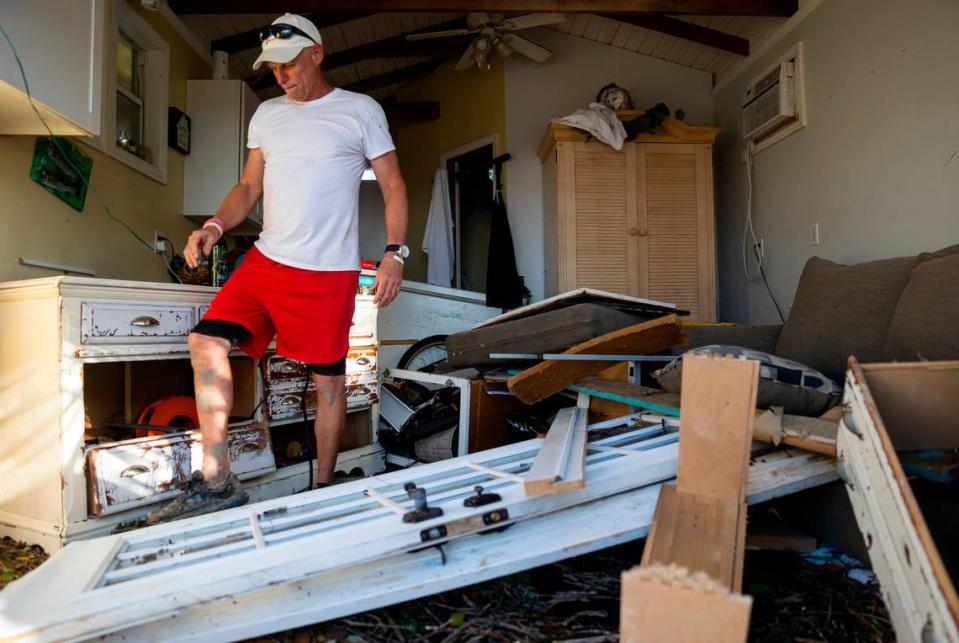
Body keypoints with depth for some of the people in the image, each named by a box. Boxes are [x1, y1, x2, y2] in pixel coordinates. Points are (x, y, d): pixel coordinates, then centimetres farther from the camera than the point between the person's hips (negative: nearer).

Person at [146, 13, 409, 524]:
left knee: (328, 380, 2)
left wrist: (394, 254, -13)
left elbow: (393, 187, -1)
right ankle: (216, 483, -2)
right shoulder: (267, 114, 16)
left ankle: (323, 488, 20)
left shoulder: (361, 111, 2)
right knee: (207, 342, -9)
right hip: (265, 260, 5)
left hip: (328, 272, -5)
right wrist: (215, 225, -1)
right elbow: (248, 186, 18)